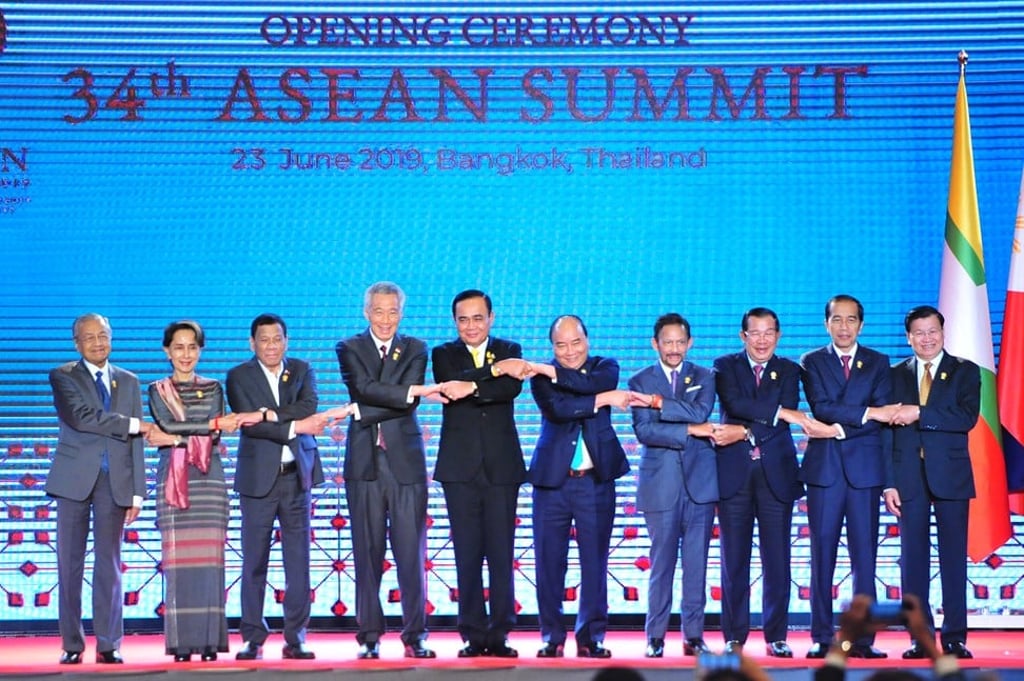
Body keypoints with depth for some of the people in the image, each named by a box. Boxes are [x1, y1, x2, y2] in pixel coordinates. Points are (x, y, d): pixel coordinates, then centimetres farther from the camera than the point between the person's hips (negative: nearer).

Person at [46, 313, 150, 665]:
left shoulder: (129, 381, 13)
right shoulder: (63, 377, 3)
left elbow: (136, 440, 10)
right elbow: (81, 417, -14)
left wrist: (137, 491, 3)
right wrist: (133, 424, -11)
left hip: (115, 481, 2)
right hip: (75, 478, -2)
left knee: (109, 563, 2)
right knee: (70, 562, 1)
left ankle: (109, 645, 3)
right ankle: (72, 644, 6)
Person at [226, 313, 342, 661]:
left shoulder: (302, 370, 10)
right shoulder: (239, 376, 3)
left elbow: (309, 408, -9)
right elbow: (249, 424, -10)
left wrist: (266, 414, -17)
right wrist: (295, 427, -13)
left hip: (297, 476, 2)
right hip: (259, 478, -2)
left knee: (299, 560, 1)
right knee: (254, 561, -1)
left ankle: (296, 637, 6)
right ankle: (252, 638, 5)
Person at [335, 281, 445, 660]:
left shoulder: (414, 349, 11)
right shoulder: (350, 349, 8)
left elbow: (409, 402, -3)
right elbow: (364, 388, -10)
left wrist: (361, 411, -10)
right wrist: (414, 391, -19)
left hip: (405, 461, 0)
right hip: (364, 462, 0)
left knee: (412, 553, -2)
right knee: (368, 553, 1)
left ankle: (415, 636, 5)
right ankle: (369, 637, 7)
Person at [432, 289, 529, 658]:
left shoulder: (509, 351, 10)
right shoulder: (443, 354, 10)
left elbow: (513, 388, -10)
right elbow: (450, 384, -12)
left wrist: (472, 387, -18)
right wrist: (494, 370, -15)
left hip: (502, 467, 0)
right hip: (460, 468, 0)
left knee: (502, 555, -2)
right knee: (467, 556, -1)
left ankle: (499, 635, 3)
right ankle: (474, 636, 4)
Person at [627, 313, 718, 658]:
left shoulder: (704, 377, 11)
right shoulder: (641, 381, 6)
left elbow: (699, 413, -9)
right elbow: (643, 430, -8)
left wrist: (658, 402, -14)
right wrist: (689, 430, -14)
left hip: (700, 481, 1)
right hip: (661, 483, -1)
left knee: (697, 563, 3)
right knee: (661, 563, -1)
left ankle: (694, 635, 8)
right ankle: (655, 637, 6)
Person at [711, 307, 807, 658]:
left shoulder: (789, 371, 10)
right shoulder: (725, 366, 7)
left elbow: (784, 422, -5)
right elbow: (734, 403, -13)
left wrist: (744, 432, -16)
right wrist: (779, 411, -17)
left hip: (776, 474, 1)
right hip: (734, 474, -1)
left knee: (777, 560, 0)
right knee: (734, 560, 1)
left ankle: (776, 637, 7)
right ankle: (734, 637, 7)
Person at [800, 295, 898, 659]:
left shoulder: (878, 363, 11)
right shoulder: (811, 362, 9)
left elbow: (883, 417, -2)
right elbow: (821, 408, -7)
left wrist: (839, 428, -12)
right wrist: (867, 413, -15)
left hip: (865, 468, 0)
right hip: (824, 468, 0)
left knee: (865, 556, -1)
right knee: (822, 556, 0)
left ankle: (863, 639, 2)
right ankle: (821, 638, 4)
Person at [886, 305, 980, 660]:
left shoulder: (965, 372, 5)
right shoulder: (896, 375, 11)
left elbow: (967, 418, -11)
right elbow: (888, 431, 6)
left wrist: (920, 414, -17)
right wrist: (889, 482, -1)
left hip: (950, 475, -2)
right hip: (909, 479, 2)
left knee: (953, 558, 0)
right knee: (913, 560, 1)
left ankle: (955, 637, 4)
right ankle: (920, 637, 6)